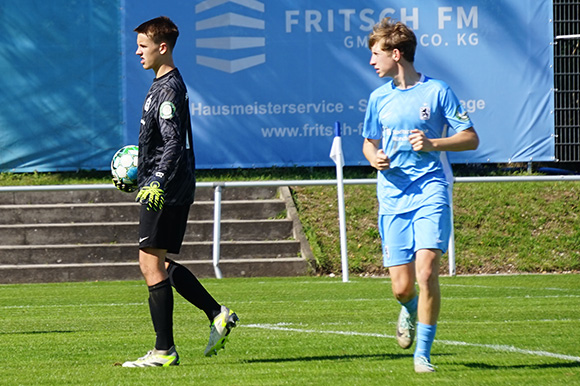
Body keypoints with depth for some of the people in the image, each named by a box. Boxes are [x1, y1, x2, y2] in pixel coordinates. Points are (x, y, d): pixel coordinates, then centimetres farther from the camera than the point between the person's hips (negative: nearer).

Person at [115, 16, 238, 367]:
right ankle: (218, 315, 15)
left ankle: (164, 351, -5)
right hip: (165, 189, 10)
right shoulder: (166, 84, 17)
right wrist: (138, 170, 33)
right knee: (158, 263, 15)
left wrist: (158, 183, -32)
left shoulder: (168, 89, -14)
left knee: (152, 264, -7)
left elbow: (174, 143, -24)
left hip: (165, 190, -10)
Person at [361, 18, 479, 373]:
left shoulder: (437, 91, -1)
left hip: (430, 190, -4)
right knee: (402, 287, 0)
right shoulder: (379, 98, 12)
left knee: (426, 272, -19)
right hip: (393, 197, 4)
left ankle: (423, 354, -8)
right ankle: (410, 311, 37)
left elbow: (471, 139, 1)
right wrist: (374, 158, 2)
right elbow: (369, 142, 26)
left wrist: (432, 144, -14)